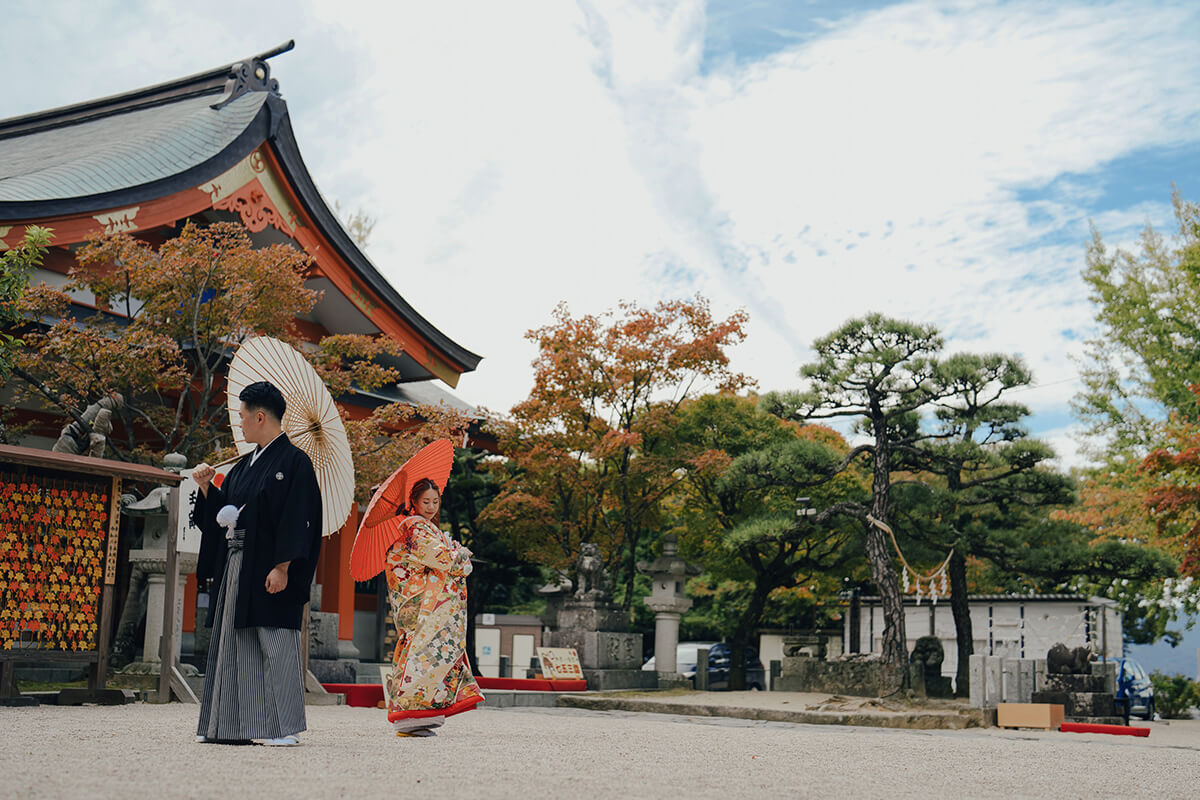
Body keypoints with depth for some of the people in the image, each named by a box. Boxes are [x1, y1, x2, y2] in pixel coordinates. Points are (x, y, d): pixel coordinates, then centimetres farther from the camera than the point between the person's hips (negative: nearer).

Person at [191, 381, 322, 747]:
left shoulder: (293, 462, -9)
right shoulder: (246, 465, 18)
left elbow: (296, 520, -16)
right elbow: (222, 512, 23)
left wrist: (282, 567, -22)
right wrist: (206, 486, 10)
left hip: (268, 570, -9)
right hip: (237, 566, 9)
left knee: (274, 645, -8)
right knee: (235, 645, 10)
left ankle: (283, 728, -4)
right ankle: (232, 725, 17)